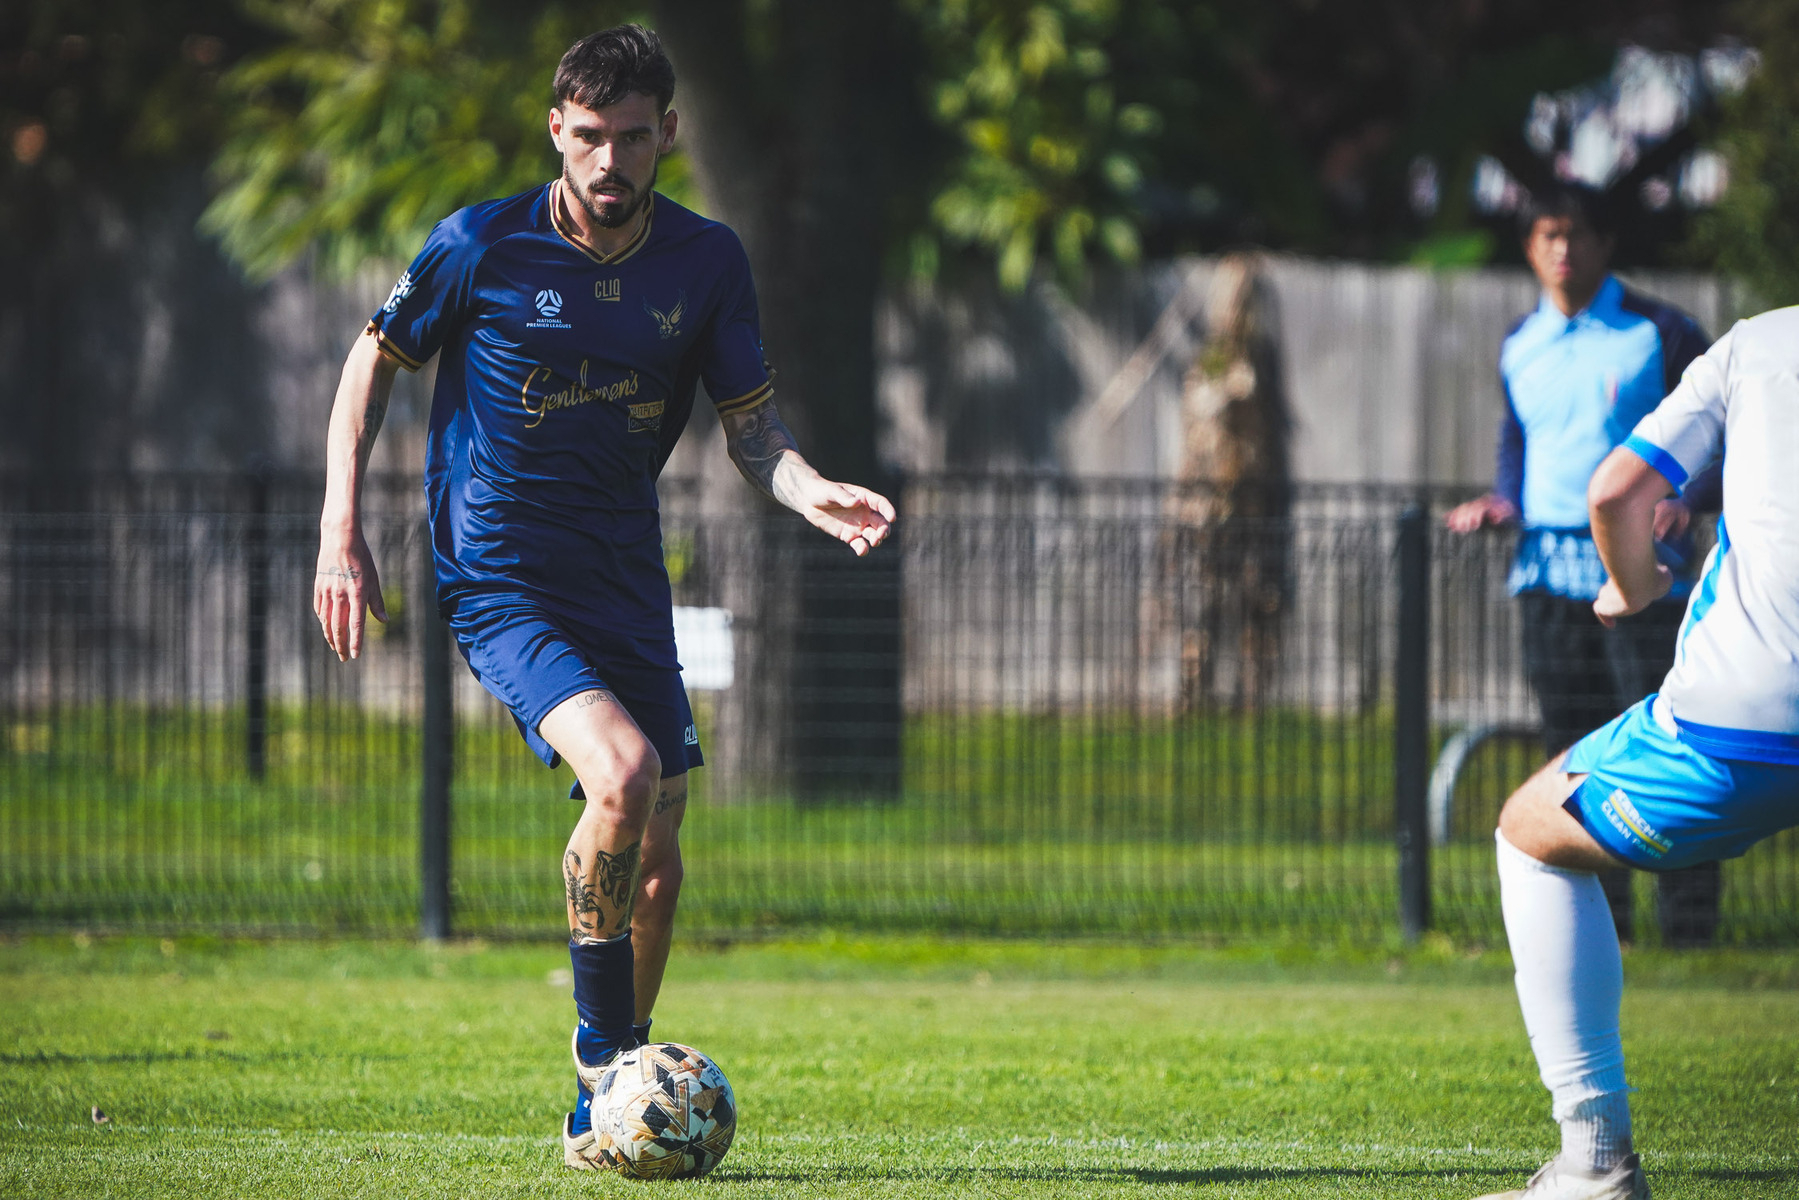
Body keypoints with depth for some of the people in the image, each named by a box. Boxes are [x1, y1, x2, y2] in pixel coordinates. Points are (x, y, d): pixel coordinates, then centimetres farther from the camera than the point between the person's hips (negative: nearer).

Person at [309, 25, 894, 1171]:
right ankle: (604, 1054, -12)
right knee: (624, 773, -27)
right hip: (500, 580, -5)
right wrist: (342, 534, -3)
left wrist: (814, 493, -16)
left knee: (655, 862, 5)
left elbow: (752, 425, 6)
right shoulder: (480, 247, -9)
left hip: (625, 581, 5)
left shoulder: (707, 261, 1)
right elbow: (373, 364, 3)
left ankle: (605, 1114, 22)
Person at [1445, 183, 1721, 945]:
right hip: (1548, 566, 5)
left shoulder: (1660, 334, 0)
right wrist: (1502, 500, 7)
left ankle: (1689, 925, -5)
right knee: (1572, 747, 6)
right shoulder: (1520, 347, 14)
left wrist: (1687, 502, -17)